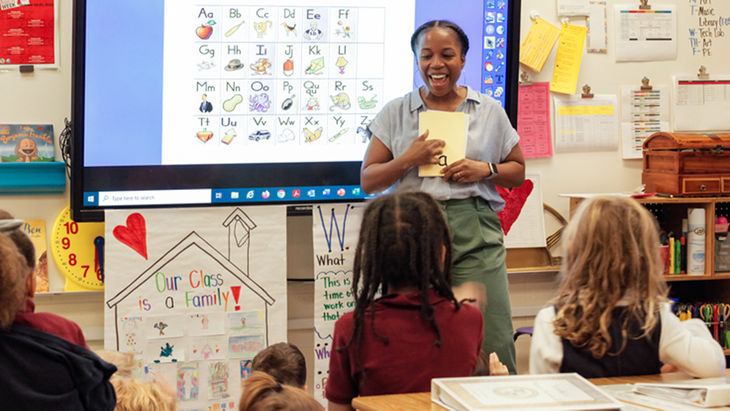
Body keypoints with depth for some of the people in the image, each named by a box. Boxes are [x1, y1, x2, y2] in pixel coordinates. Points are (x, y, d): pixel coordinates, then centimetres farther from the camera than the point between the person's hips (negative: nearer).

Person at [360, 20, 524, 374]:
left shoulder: (490, 111, 13)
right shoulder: (395, 113, 12)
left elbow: (518, 171, 19)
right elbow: (368, 181, 11)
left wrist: (485, 170, -1)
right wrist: (408, 159, -5)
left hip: (476, 236, 0)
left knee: (492, 343, -7)